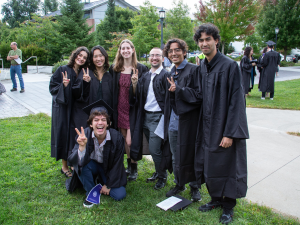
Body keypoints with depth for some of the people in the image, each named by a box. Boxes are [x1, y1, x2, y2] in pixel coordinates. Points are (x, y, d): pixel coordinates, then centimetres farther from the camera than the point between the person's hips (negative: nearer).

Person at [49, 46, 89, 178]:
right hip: (63, 108, -3)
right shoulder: (63, 70, -4)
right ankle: (65, 166, 17)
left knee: (75, 136, 6)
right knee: (64, 134, 3)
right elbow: (52, 87, -6)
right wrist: (64, 85, -24)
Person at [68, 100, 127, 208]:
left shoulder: (116, 137, -25)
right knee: (81, 165, -33)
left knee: (120, 195, -16)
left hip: (109, 170, 1)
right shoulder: (84, 135, -26)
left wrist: (108, 185, -9)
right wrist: (82, 146, -53)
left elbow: (117, 165, -13)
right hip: (92, 166, 0)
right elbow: (79, 162, -34)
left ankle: (103, 185, 17)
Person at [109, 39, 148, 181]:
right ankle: (129, 166, 27)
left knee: (131, 139, -3)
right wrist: (112, 109, 5)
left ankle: (133, 169, 14)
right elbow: (112, 90, 9)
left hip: (133, 109, -4)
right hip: (120, 108, 4)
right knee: (124, 138, 11)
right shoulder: (114, 69, 7)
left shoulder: (141, 69, -3)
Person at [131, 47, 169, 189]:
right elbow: (137, 96, 10)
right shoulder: (145, 76, 12)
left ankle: (162, 177, 17)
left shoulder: (165, 75, -8)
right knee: (153, 148, 15)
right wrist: (135, 84, -6)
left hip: (158, 117, -6)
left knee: (154, 150, -5)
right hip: (146, 116, 6)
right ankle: (158, 172, 35)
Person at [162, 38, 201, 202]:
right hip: (173, 122, 6)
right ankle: (179, 184, 36)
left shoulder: (193, 70, -9)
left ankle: (194, 187, 28)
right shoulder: (171, 72, 13)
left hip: (188, 121, -6)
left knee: (190, 157, 7)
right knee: (175, 158, 16)